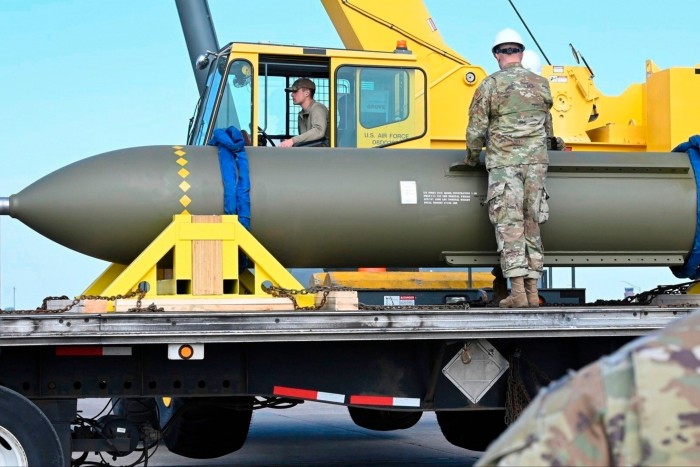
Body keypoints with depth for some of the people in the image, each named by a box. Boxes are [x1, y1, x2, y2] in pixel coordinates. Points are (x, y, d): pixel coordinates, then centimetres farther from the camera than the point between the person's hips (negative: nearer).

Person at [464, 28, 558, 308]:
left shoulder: (490, 85, -4)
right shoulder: (541, 84, 10)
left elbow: (476, 129, -3)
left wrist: (472, 158, 14)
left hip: (503, 162, -4)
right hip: (536, 161, 4)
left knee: (509, 224, -4)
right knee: (531, 224, 8)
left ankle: (518, 293, -11)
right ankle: (532, 292, 7)